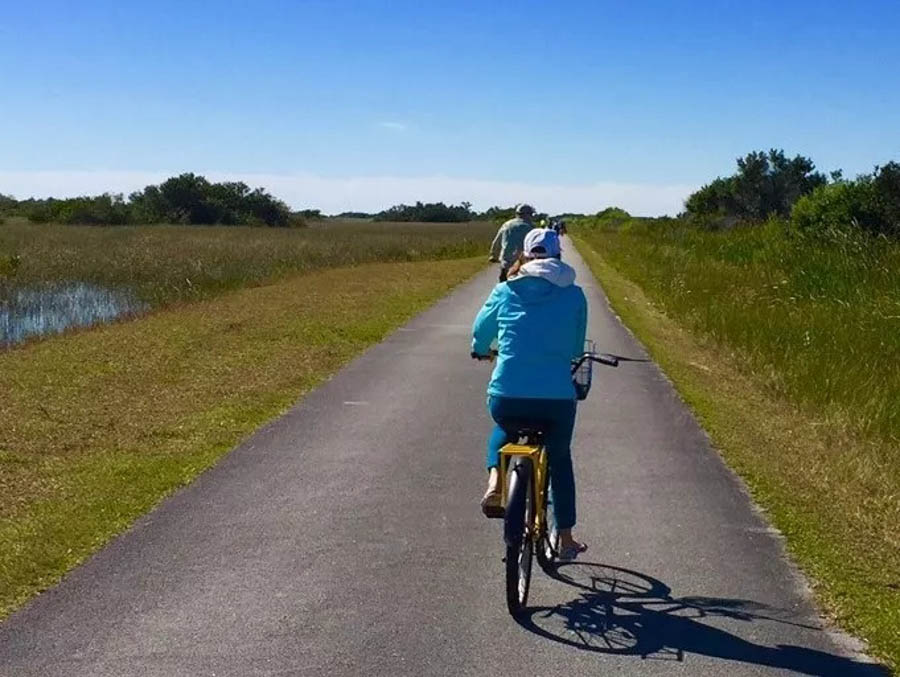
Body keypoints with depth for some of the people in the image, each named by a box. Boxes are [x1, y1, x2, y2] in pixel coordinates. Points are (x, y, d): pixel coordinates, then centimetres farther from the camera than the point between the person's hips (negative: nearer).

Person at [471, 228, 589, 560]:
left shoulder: (504, 291, 5)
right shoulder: (573, 294, 4)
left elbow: (480, 332, 20)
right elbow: (577, 347, 15)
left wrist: (481, 350, 43)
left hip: (506, 397, 0)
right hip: (557, 398, 0)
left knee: (503, 432, 36)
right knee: (559, 459, 26)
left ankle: (495, 481, 9)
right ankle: (566, 540, 31)